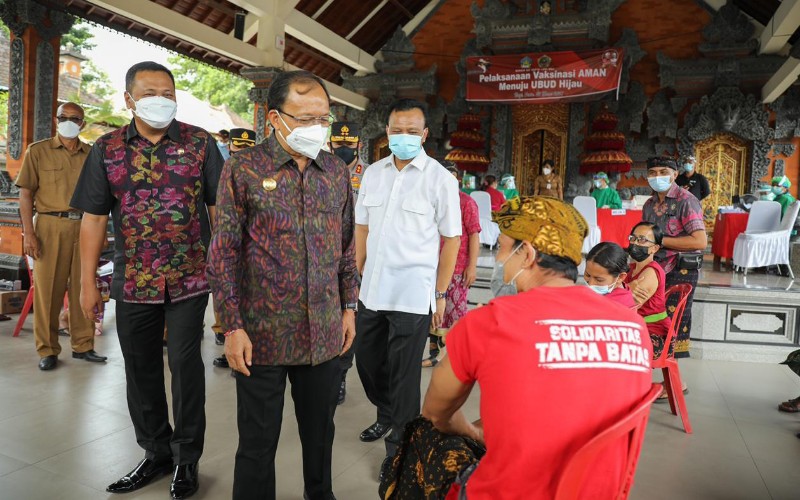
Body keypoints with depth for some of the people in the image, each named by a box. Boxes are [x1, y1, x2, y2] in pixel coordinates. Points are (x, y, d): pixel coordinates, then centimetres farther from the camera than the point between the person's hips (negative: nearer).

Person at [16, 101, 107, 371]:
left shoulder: (92, 154, 10)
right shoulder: (38, 151, 4)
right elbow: (26, 193, 0)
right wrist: (28, 233, -9)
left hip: (85, 226, 2)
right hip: (51, 226, -2)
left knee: (83, 287, 6)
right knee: (47, 289, 2)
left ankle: (83, 345, 18)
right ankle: (47, 350, 13)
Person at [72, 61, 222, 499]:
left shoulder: (200, 143, 0)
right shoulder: (107, 149, 5)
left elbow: (219, 208, 2)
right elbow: (94, 217, 5)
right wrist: (87, 282, 2)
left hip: (189, 279, -3)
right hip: (133, 282, 3)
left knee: (185, 365, 2)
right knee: (141, 370, 12)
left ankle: (186, 458, 21)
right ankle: (156, 452, 32)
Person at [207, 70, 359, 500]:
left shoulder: (337, 171, 6)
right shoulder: (243, 169, -7)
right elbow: (223, 254, -7)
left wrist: (349, 306, 10)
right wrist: (232, 327, -9)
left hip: (325, 334, 4)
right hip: (263, 335, -3)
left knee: (320, 432, 19)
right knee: (258, 442, 10)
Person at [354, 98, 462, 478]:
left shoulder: (440, 179, -5)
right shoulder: (373, 174, 8)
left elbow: (451, 239, -4)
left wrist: (440, 294, -4)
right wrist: (358, 276, 12)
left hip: (412, 294, -5)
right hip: (371, 290, 5)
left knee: (403, 375, 5)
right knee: (367, 361, 19)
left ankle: (399, 445, 27)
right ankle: (386, 415, 47)